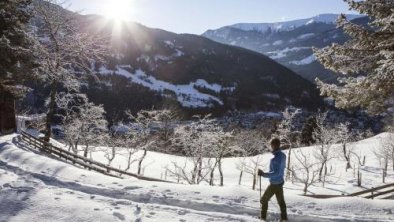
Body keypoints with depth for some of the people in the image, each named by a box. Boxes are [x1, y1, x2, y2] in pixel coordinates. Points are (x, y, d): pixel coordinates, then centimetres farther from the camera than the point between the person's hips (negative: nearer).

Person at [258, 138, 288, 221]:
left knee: (264, 200, 8)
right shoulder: (283, 155, 0)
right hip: (280, 181, 8)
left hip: (274, 183, -8)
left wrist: (264, 174, -34)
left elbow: (276, 173, -31)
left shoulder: (276, 158, -27)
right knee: (281, 201, 17)